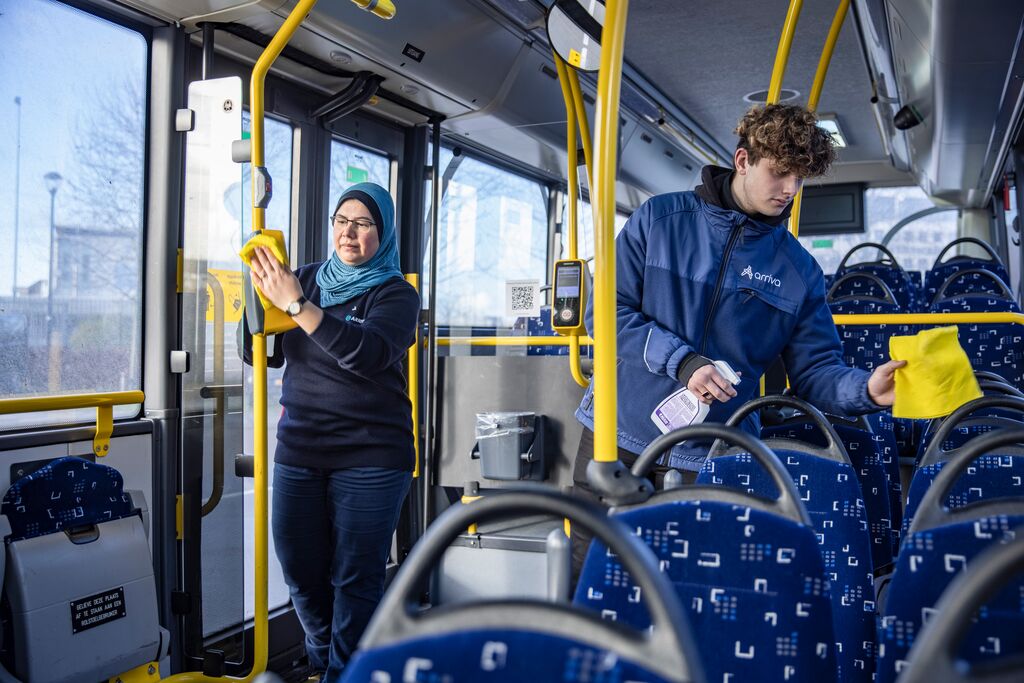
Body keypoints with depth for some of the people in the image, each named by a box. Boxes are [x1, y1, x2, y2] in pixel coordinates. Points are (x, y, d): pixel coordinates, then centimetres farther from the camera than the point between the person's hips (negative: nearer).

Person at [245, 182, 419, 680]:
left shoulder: (395, 294, -4)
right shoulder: (306, 279, 8)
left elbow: (367, 353, -24)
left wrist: (296, 305, -26)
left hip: (370, 458, -4)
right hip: (298, 452, 4)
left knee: (355, 578, 1)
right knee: (302, 573, 12)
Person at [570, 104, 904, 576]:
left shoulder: (798, 270, 4)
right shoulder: (660, 219, -2)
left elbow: (815, 369, 2)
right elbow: (609, 311, -6)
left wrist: (865, 389, -19)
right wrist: (681, 361, -17)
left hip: (710, 463, 1)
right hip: (616, 435, 0)